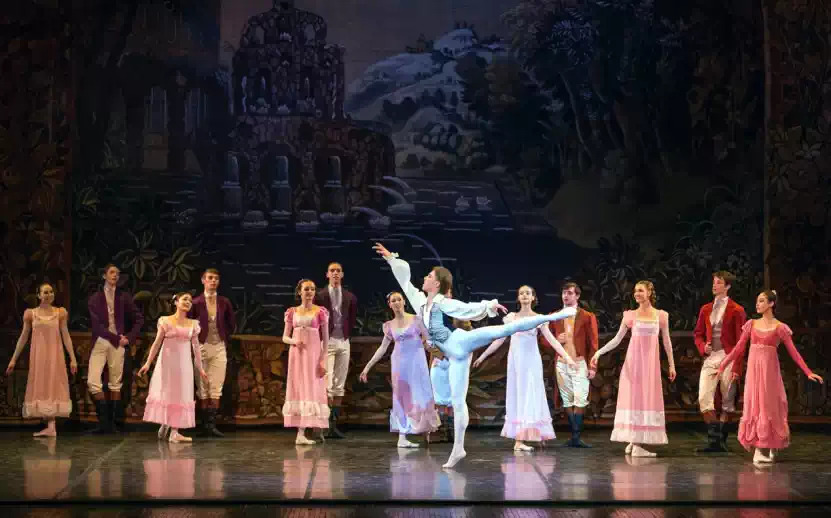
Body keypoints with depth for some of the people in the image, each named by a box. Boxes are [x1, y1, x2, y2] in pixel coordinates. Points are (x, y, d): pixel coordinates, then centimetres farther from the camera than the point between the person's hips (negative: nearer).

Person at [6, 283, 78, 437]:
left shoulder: (60, 313, 2)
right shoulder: (30, 313, 3)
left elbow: (66, 336, 2)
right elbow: (23, 337, 8)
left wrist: (73, 358, -3)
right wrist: (13, 359, 7)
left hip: (55, 356, -1)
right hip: (38, 356, 1)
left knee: (53, 387, -3)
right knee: (40, 388, 0)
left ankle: (51, 427, -5)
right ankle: (50, 427, 3)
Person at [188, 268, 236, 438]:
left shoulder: (224, 303, 1)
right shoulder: (196, 303, -6)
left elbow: (232, 324, 15)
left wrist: (225, 338, 12)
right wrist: (195, 339, 3)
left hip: (219, 348, 2)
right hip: (202, 347, -2)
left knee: (216, 387, -2)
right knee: (203, 386, 2)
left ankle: (212, 424, -1)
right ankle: (205, 423, 7)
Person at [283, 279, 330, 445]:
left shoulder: (320, 312, 1)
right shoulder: (292, 312, 8)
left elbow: (325, 339, -1)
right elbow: (285, 337, 10)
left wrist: (323, 360, -9)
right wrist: (294, 341, -12)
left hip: (313, 355, -3)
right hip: (296, 355, 3)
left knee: (311, 389, -7)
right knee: (297, 389, 0)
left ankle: (301, 434, -7)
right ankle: (301, 433, 1)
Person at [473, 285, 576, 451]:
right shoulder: (511, 317, 6)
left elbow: (551, 340, -6)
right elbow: (499, 340, 11)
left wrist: (566, 356, -17)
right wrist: (482, 356, 11)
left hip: (531, 361, -2)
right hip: (515, 360, 2)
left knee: (529, 397, -4)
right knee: (516, 397, 1)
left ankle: (520, 440, -3)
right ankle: (518, 440, 2)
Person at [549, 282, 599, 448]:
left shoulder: (587, 317, 2)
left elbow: (593, 343, 0)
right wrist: (556, 340, -6)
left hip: (580, 364, -3)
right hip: (562, 364, 3)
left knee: (580, 400, -11)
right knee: (567, 401, 5)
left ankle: (576, 437, -12)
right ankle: (574, 436, 10)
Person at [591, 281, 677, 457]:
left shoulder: (661, 315, 5)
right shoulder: (630, 315, 3)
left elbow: (666, 342, 10)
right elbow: (617, 339, 2)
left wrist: (672, 364, 9)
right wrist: (599, 352, -9)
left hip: (651, 362, 1)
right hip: (633, 360, -1)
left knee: (648, 399, -2)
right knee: (634, 398, -3)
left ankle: (636, 442, 5)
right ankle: (635, 444, -2)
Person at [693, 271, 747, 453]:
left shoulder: (737, 310, -1)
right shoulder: (706, 309, 14)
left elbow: (741, 342, -4)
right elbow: (698, 334, 20)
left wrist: (737, 367, -10)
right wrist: (703, 346, -3)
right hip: (710, 358, 4)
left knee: (727, 401, 2)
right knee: (704, 399, -8)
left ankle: (721, 440, 10)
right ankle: (714, 440, -2)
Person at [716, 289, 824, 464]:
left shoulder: (780, 328, -2)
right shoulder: (751, 324, 7)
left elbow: (793, 352, -2)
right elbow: (738, 349, 9)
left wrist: (808, 372, -8)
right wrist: (722, 367, 6)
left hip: (769, 370, -3)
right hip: (753, 369, 3)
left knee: (770, 407, 1)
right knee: (754, 407, 0)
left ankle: (773, 448, 17)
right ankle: (757, 450, 2)